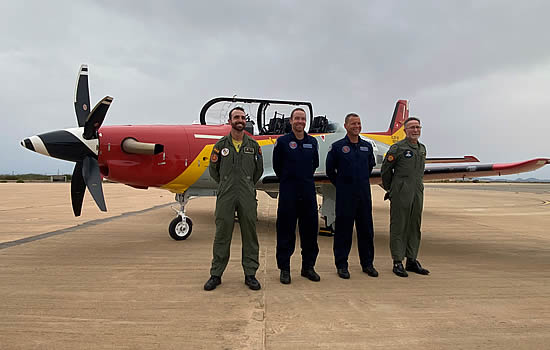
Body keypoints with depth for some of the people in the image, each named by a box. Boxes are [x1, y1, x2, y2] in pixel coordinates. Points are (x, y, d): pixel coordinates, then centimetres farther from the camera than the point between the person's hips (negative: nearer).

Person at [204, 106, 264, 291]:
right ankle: (216, 274, 16)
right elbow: (213, 169, 12)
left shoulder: (253, 145, 8)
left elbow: (259, 170, 17)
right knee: (222, 235, 4)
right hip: (225, 197, -1)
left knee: (250, 235, 5)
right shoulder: (221, 145, 5)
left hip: (248, 197, 1)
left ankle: (250, 274, 16)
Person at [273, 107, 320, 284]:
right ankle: (284, 268, 13)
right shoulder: (282, 141, -1)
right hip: (288, 192, -3)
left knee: (310, 229, 8)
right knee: (286, 230, 1)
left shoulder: (312, 142, 9)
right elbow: (277, 165, 7)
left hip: (308, 191, 4)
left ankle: (308, 266, 21)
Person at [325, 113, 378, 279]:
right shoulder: (337, 146, -3)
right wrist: (341, 185, 7)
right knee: (343, 230, 2)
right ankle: (341, 265, 13)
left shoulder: (367, 146, 9)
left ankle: (367, 263, 23)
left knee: (366, 229, 10)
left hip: (364, 194, 4)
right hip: (345, 195, -4)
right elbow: (330, 170, 3)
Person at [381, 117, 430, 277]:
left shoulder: (422, 149, 14)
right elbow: (386, 169, -2)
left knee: (414, 227, 11)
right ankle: (397, 262, 6)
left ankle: (412, 261, 21)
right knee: (398, 227, -1)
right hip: (401, 193, -7)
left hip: (417, 192, 7)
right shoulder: (397, 148, -7)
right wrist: (389, 189, 6)